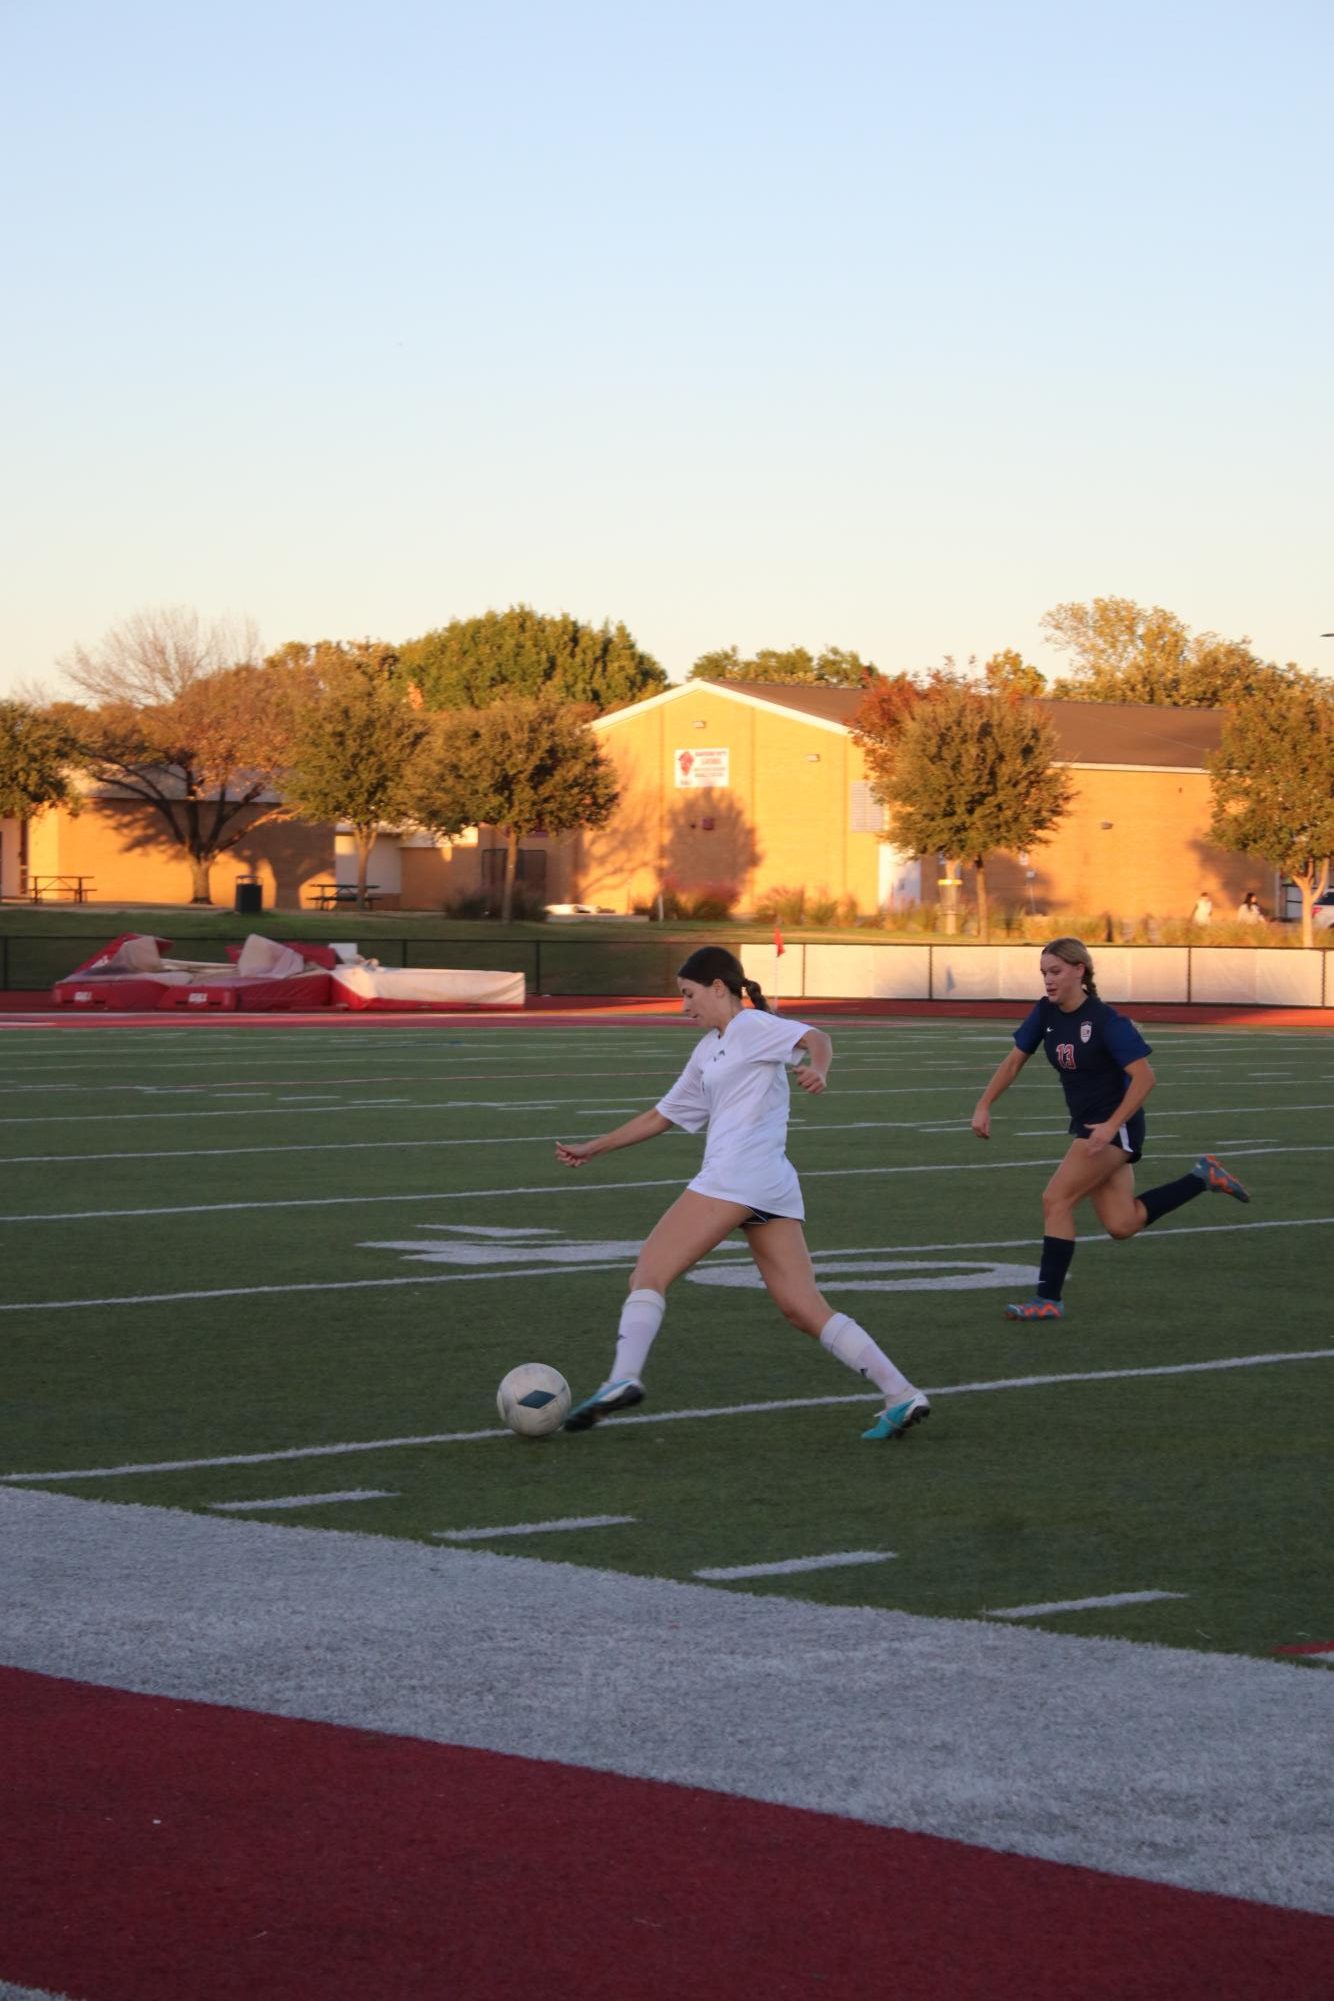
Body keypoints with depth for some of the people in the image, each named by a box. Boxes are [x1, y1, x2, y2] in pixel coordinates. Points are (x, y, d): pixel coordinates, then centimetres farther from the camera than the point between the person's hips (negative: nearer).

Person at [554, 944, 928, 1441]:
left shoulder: (752, 1025, 3)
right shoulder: (707, 1051, 29)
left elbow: (815, 1037, -15)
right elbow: (662, 1116, 36)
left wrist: (817, 1069, -37)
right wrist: (593, 1148, 36)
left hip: (736, 1172, -9)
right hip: (775, 1188, 9)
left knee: (648, 1274, -6)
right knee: (804, 1308, 1)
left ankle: (623, 1378, -22)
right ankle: (901, 1395, -8)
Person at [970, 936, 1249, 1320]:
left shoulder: (1105, 1020, -21)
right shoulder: (1046, 1014, 0)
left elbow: (1144, 1077, -22)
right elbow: (1014, 1062, 10)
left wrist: (1111, 1126, -29)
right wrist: (983, 1107, 2)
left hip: (1115, 1127, -8)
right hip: (1087, 1125, 8)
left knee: (1055, 1200, -13)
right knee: (1122, 1225, 7)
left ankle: (1049, 1300, -6)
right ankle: (1201, 1177, 22)